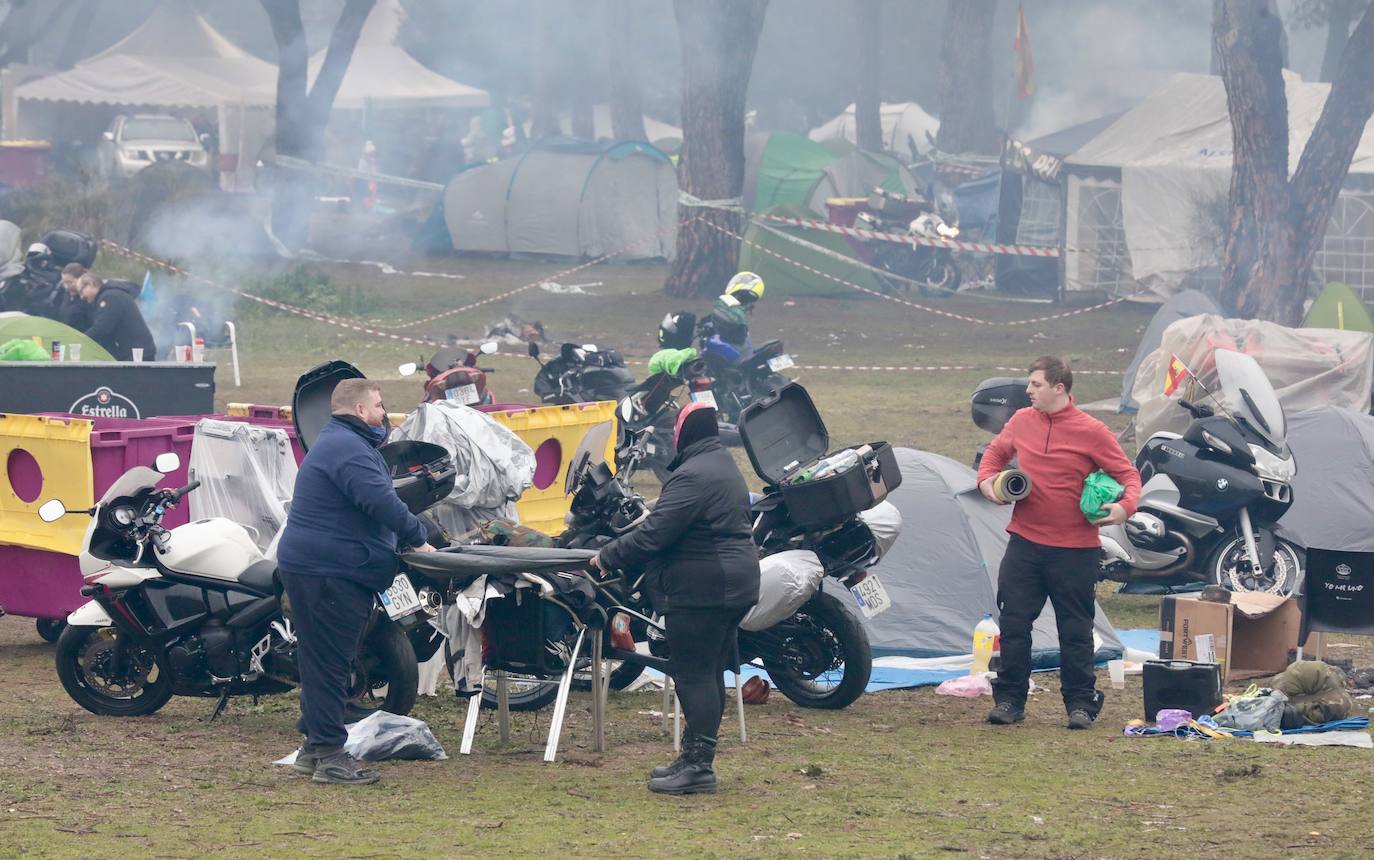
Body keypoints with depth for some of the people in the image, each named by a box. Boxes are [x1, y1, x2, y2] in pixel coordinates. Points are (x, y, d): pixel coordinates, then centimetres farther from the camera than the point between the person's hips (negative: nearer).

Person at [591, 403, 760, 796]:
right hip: (735, 583, 11)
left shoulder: (692, 476, -17)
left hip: (700, 589, -11)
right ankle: (694, 759, 20)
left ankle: (699, 765, -8)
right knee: (709, 673, 14)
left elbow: (655, 533, -21)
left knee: (693, 675, -8)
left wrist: (607, 557, -9)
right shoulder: (726, 468, 17)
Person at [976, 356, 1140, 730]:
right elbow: (996, 453, 23)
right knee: (1014, 623, 3)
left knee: (1075, 630, 3)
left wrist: (1125, 506, -21)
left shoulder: (1091, 432, -7)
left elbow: (1127, 474, -2)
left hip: (1074, 549, -4)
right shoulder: (1022, 421, 6)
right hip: (1025, 543, 4)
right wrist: (987, 480, 3)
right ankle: (1009, 699, 11)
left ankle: (1081, 703, 11)